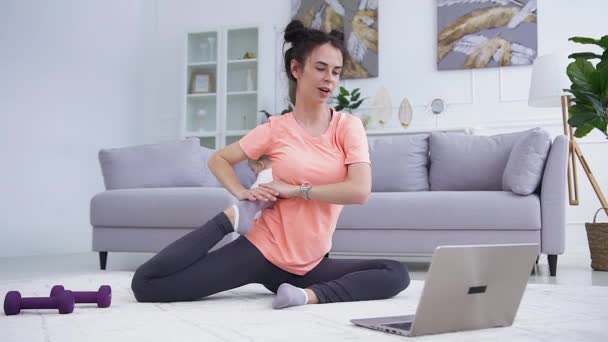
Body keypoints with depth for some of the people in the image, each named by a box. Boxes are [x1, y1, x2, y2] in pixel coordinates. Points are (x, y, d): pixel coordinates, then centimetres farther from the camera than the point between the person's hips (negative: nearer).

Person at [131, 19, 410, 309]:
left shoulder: (348, 126, 0)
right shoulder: (275, 129, 0)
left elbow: (360, 191, -15)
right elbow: (218, 159, 12)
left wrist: (296, 190, -12)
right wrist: (242, 194, -6)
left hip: (308, 265, 2)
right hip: (262, 251, -1)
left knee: (396, 275, -17)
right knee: (146, 284, -13)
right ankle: (231, 218, 0)